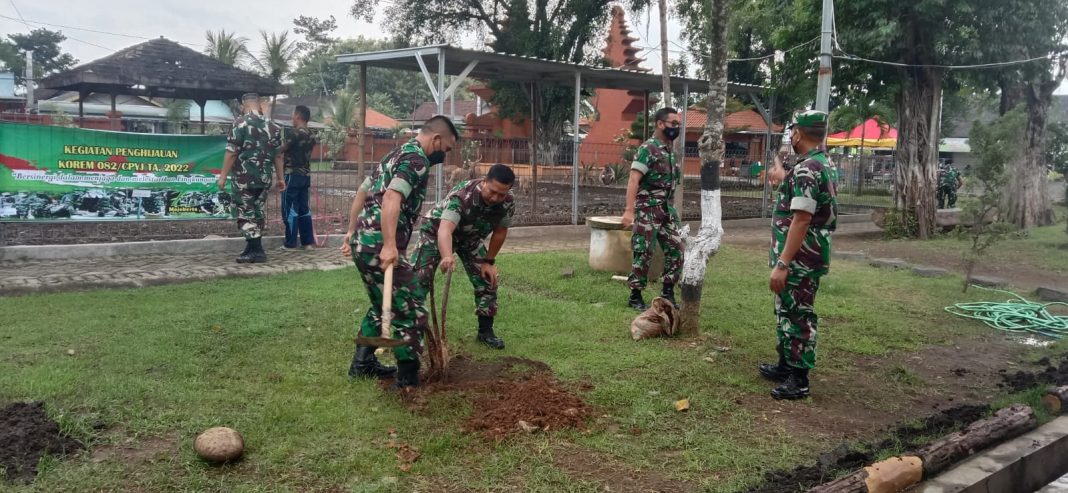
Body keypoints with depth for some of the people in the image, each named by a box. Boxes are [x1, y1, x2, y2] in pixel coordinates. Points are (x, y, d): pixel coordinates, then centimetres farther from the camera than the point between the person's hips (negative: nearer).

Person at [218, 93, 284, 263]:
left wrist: (223, 176, -10)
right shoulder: (271, 126, 8)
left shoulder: (241, 123, -8)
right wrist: (280, 178, 17)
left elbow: (232, 152, -14)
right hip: (264, 178, 6)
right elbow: (278, 155, 10)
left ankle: (256, 251, -5)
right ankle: (253, 249, 21)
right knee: (257, 213, 15)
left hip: (244, 178, -6)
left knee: (246, 214, 0)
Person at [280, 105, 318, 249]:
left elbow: (280, 150, -8)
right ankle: (307, 241, 11)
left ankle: (290, 243, 0)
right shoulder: (311, 136, 11)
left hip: (293, 175, -7)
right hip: (306, 175, 7)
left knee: (290, 209, -2)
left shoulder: (294, 133, -14)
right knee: (304, 208, 10)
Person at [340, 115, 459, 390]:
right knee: (412, 310, -2)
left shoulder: (397, 154, 21)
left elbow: (362, 193, 26)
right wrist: (389, 245, -30)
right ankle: (408, 379, 2)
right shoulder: (417, 159, -9)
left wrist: (352, 231, 30)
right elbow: (391, 199, -24)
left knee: (382, 306, 23)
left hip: (362, 241, 10)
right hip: (379, 245, -10)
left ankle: (362, 363, 28)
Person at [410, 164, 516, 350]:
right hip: (436, 231, -4)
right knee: (418, 279, -15)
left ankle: (486, 331, 13)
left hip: (470, 238, 5)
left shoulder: (508, 202, -25)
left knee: (487, 281, -3)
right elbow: (445, 230, -55)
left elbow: (500, 232, -7)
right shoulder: (462, 195, -41)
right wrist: (447, 257, -74)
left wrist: (489, 261, -4)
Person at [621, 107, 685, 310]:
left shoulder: (671, 151, 14)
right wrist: (629, 210, -26)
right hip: (648, 209, -8)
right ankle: (635, 296, 7)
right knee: (644, 254, -4)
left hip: (667, 209, 8)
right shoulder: (647, 149, -12)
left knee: (676, 251, 6)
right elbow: (633, 181, -19)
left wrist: (669, 207, 19)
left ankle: (667, 293, 17)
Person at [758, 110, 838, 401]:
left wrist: (782, 263, -27)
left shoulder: (807, 169, -21)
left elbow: (801, 219, -27)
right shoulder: (824, 165, 12)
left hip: (799, 260, -10)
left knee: (799, 316, -2)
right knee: (787, 311, 19)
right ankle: (786, 365, 31)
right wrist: (784, 180, 46)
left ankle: (799, 380, 6)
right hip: (806, 256, 10)